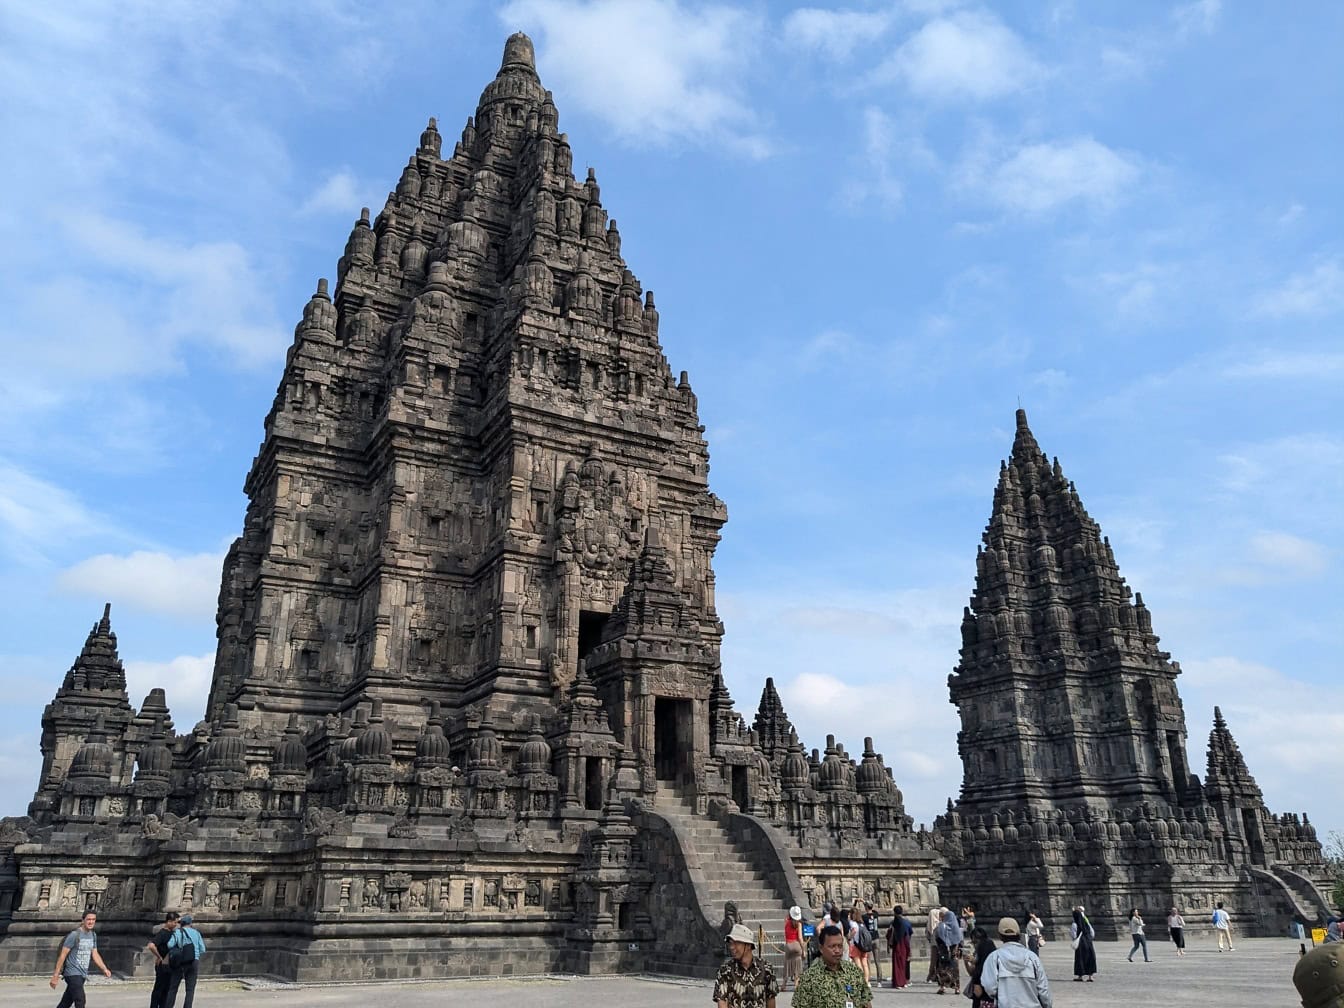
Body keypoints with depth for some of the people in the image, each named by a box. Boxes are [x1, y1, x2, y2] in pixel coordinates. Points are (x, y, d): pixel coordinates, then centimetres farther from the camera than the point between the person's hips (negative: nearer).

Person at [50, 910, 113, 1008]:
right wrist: (55, 975, -13)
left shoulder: (93, 935, 9)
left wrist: (104, 969, 1)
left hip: (83, 974, 7)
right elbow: (63, 955, -11)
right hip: (73, 974, -7)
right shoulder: (75, 935, -13)